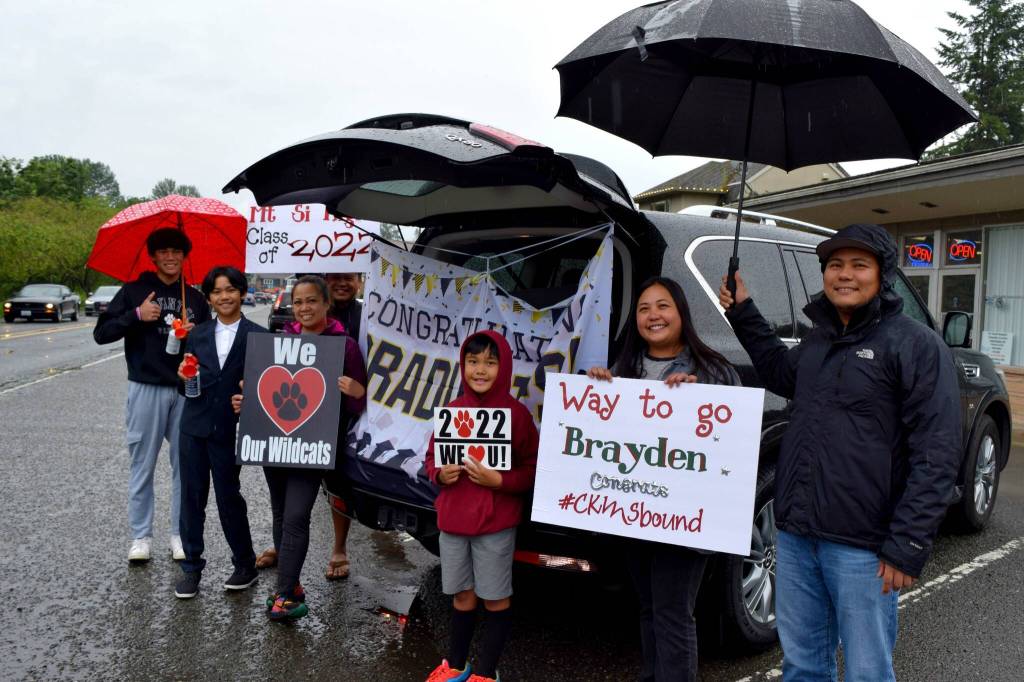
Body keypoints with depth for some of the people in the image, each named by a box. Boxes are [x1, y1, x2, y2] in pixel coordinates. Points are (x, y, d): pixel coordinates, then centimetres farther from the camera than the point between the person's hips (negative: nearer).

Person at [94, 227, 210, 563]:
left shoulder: (195, 299, 12)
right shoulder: (134, 291, 5)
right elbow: (101, 333, 0)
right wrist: (136, 316, -14)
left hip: (187, 390, 2)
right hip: (146, 389, -2)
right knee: (142, 464, 4)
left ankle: (181, 534, 14)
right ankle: (141, 536, 14)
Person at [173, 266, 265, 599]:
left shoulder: (257, 336, -4)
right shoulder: (198, 334, 8)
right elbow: (187, 383, 13)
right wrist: (183, 376, -8)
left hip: (229, 430, -3)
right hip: (194, 426, 4)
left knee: (229, 497, 5)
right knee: (192, 497, 8)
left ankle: (245, 564, 23)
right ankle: (191, 567, 20)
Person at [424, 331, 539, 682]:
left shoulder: (517, 413, -11)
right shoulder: (452, 410, 1)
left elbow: (533, 470, -8)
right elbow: (432, 456, 12)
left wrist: (499, 480, -22)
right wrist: (440, 474, -9)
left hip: (496, 523, -4)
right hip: (452, 519, 4)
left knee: (496, 599, 10)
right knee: (462, 596, 18)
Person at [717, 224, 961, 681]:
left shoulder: (916, 344, -9)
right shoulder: (818, 339, 13)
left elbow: (937, 453, -12)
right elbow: (782, 375, 36)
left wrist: (909, 545, -15)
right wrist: (744, 314, 28)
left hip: (862, 548, -6)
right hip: (795, 538, 7)